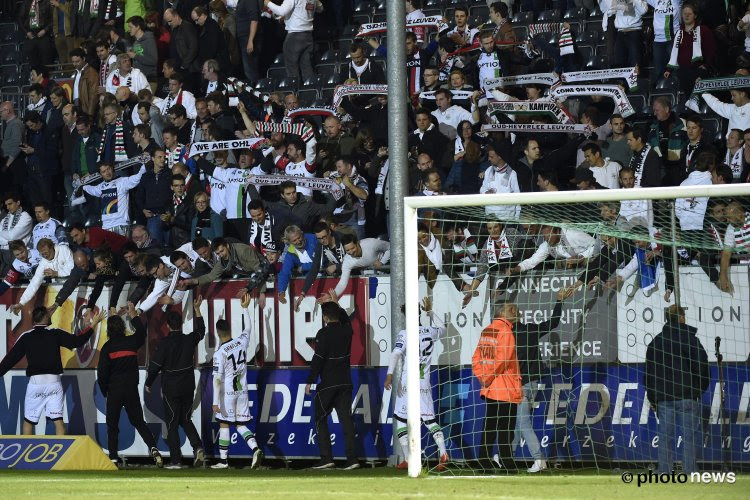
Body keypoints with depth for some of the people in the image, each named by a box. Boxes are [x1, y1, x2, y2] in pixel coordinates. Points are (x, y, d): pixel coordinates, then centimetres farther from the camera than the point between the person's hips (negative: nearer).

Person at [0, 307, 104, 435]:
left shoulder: (26, 337, 2)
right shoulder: (55, 334, -1)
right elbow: (77, 341, -5)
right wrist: (92, 325, 4)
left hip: (35, 382, 0)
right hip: (53, 381, 0)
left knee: (28, 422, 9)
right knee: (58, 420, -1)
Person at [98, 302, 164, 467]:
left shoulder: (107, 347, -8)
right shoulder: (131, 342, 1)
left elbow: (102, 372, -10)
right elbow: (142, 333, 26)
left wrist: (105, 391, 4)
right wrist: (134, 316, 34)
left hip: (114, 390, -3)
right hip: (131, 390, 3)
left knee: (112, 425, 7)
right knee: (138, 421, 10)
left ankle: (113, 457, 2)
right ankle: (153, 448, -9)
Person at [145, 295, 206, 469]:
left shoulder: (164, 344, -14)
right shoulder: (189, 340, -2)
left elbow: (155, 366, -10)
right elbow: (201, 331, 20)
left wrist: (148, 384, 6)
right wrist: (197, 309, 25)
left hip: (171, 389, -4)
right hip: (188, 388, 4)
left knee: (172, 424, 3)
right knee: (185, 420, 18)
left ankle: (175, 460, 1)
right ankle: (197, 447, -3)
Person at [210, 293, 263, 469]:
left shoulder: (220, 352, -15)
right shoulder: (241, 342, 0)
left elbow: (217, 378, -16)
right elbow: (248, 328, 23)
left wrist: (216, 401, -14)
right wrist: (245, 308, 32)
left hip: (227, 392, -5)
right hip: (242, 390, 5)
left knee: (224, 424, 6)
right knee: (241, 424, 11)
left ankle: (223, 460, 9)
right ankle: (255, 448, -13)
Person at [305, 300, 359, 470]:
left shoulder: (323, 334, -12)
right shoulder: (347, 332, 5)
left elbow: (318, 359, -16)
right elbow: (346, 321, 31)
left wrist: (310, 381, -11)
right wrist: (337, 305, 43)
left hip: (328, 384, -5)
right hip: (345, 383, 5)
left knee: (320, 419, 6)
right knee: (346, 419, 4)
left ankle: (326, 457, -1)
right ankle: (352, 458, -4)